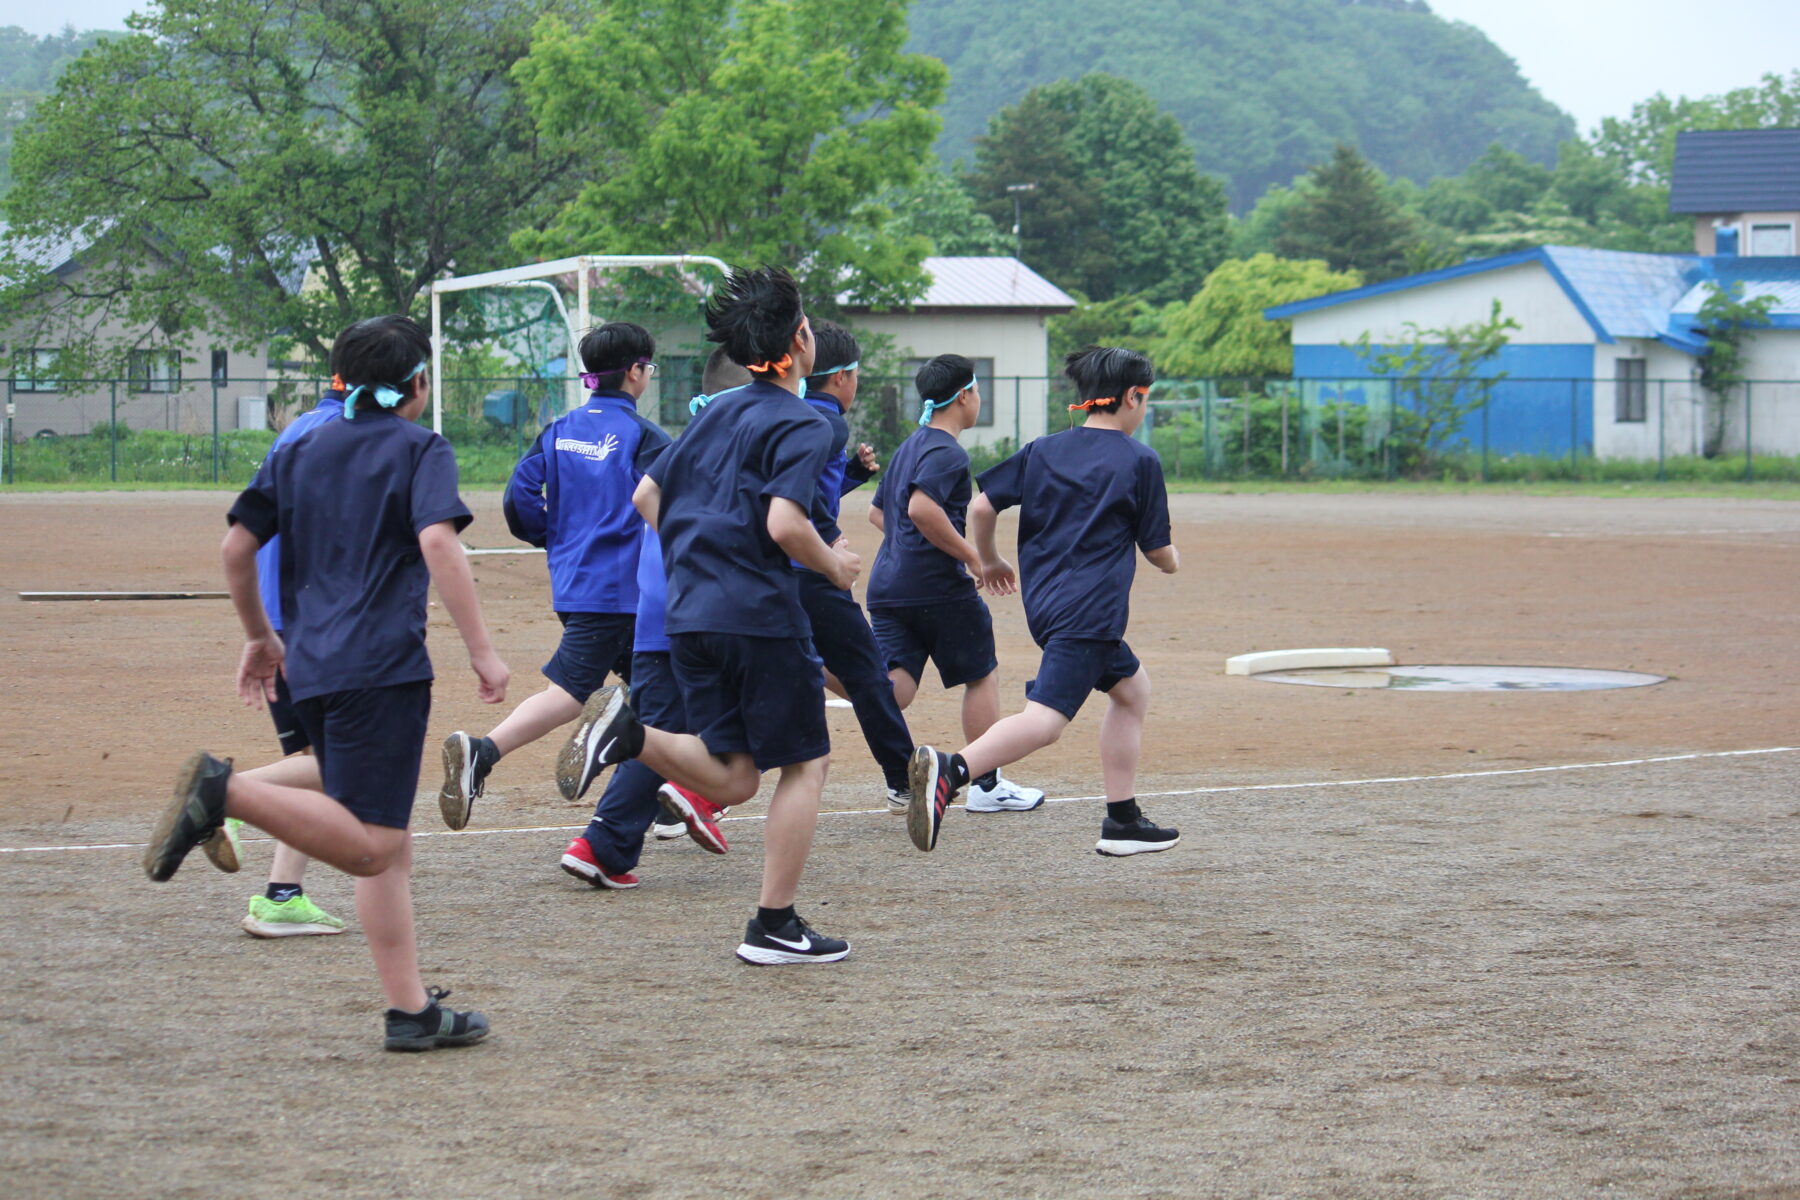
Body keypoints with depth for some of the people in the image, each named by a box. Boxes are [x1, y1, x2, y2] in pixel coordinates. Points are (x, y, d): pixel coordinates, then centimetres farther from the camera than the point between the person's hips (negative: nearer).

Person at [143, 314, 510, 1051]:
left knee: (388, 845, 11)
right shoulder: (420, 450, 1)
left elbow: (236, 548, 16)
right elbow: (439, 545, -15)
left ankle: (411, 1009, 8)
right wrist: (481, 651, -14)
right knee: (367, 846, -14)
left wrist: (259, 636, 30)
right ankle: (226, 792, -29)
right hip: (383, 669, -7)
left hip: (312, 670, 8)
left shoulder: (301, 452, 18)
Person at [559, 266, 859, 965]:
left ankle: (628, 733, -14)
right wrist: (834, 566, -3)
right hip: (760, 613, -7)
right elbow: (784, 524, -21)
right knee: (804, 762, 5)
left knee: (731, 778, 10)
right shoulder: (802, 425, -8)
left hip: (689, 614, 7)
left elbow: (646, 498, 21)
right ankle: (774, 928, 2)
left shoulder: (716, 412, 17)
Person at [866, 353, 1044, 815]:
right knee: (982, 675, 10)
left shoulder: (909, 447, 18)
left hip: (888, 582, 8)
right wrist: (972, 557, -19)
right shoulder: (947, 452, -11)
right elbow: (921, 508, -27)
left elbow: (877, 513, 27)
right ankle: (986, 786, 16)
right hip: (938, 586, -8)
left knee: (896, 682, -4)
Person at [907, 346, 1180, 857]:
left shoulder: (1043, 450, 11)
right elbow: (1158, 550, 3)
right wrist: (1171, 561, 26)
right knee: (1046, 719, -19)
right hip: (1088, 611, -8)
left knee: (1132, 688, 24)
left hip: (1043, 599, 8)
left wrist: (989, 560, 22)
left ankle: (1123, 821, 24)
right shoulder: (1140, 461, -3)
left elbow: (981, 508, 4)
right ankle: (951, 769, -42)